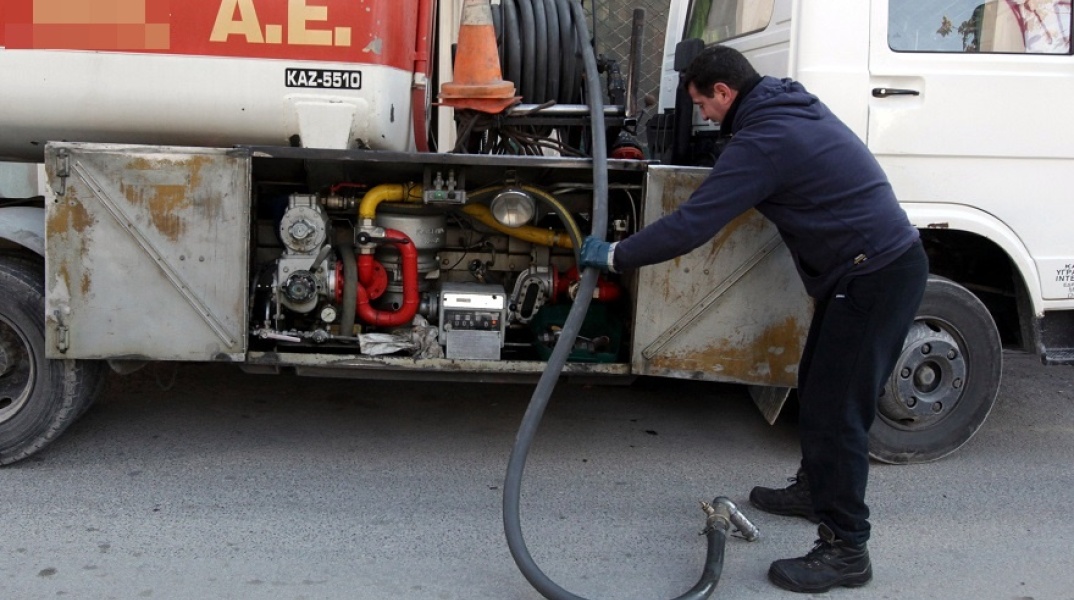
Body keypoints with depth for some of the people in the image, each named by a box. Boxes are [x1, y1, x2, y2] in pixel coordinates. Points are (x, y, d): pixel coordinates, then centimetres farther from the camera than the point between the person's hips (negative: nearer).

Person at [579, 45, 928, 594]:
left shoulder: (761, 141, -20)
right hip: (884, 262, 10)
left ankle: (845, 550, 3)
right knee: (818, 386, 21)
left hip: (875, 276, -10)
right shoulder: (792, 104, 10)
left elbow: (691, 225, -23)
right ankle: (814, 488, 39)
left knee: (835, 408, -6)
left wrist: (615, 255, -14)